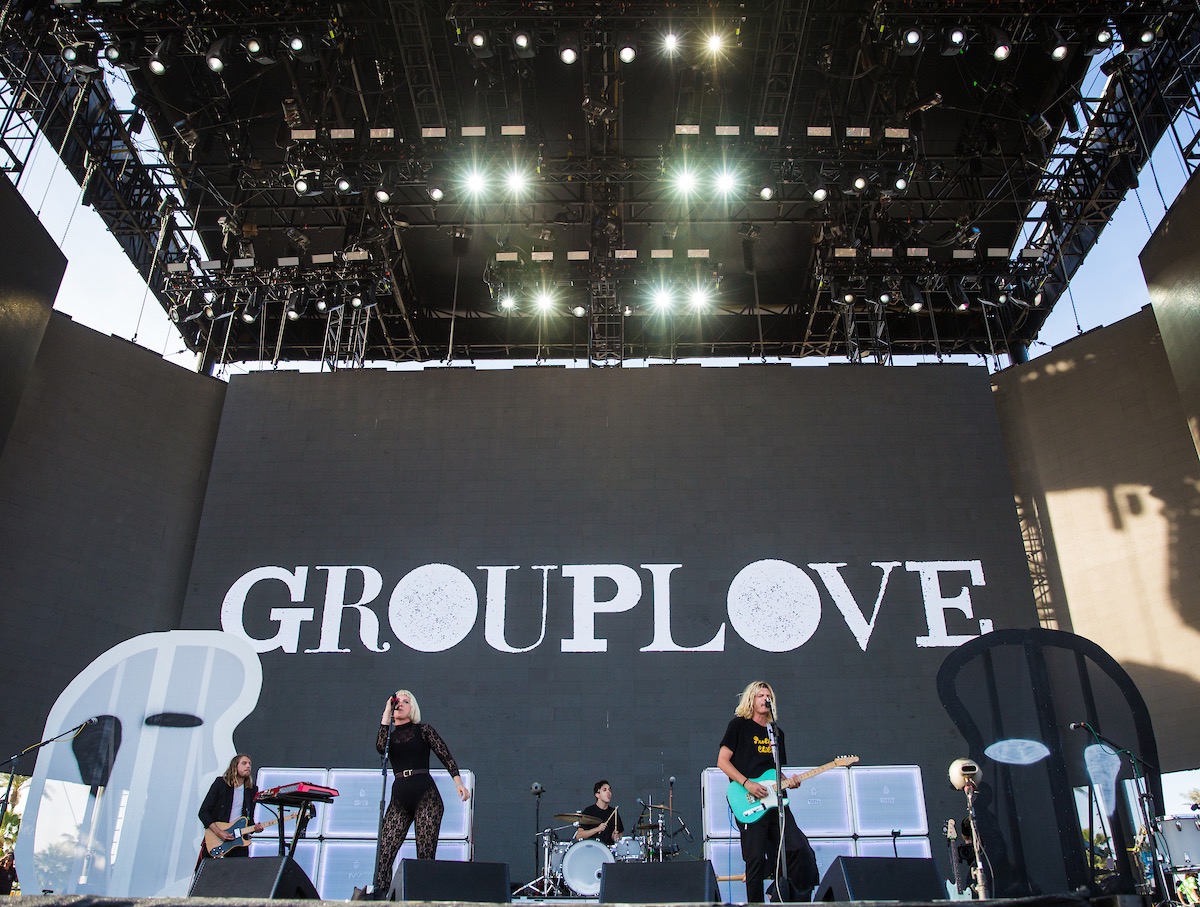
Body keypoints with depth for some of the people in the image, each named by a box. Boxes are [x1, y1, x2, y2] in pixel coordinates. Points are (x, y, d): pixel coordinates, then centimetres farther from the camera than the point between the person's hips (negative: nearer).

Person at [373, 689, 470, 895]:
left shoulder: (423, 730, 10)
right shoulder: (390, 735, 16)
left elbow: (446, 756, 3)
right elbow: (380, 747, -8)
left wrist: (459, 783, -11)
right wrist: (387, 713, -2)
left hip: (426, 795, -3)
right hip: (399, 797, 3)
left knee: (425, 854, -9)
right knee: (384, 852, -10)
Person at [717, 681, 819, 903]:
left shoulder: (776, 732, 20)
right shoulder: (739, 725, 1)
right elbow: (722, 761, -5)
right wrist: (746, 783, -15)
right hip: (750, 804, -6)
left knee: (800, 849, -5)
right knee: (756, 859, -7)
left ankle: (797, 900, 9)